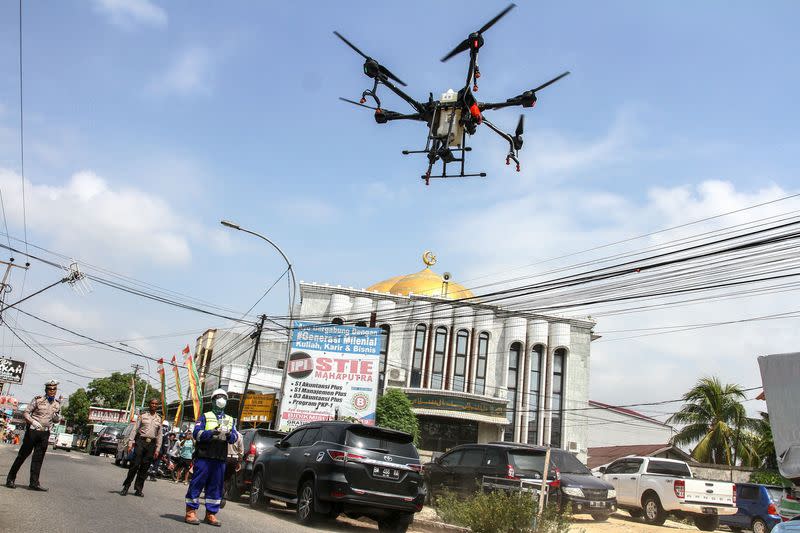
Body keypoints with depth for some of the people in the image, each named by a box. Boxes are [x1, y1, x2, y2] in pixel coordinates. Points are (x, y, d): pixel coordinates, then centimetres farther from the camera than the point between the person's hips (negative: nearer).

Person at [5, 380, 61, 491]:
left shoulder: (57, 404, 9)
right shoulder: (38, 400, -4)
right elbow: (25, 413, -4)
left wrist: (57, 417, -6)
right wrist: (33, 421, -21)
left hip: (45, 433, 4)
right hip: (33, 430, -4)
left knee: (38, 458, 4)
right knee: (23, 454, 2)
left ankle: (34, 483, 5)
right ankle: (10, 479, 13)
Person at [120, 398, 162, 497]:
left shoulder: (159, 419, 12)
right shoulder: (143, 416, 6)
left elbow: (159, 435, 13)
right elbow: (135, 429, 3)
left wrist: (157, 449, 8)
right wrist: (130, 442, -5)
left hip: (151, 444, 2)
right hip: (141, 441, -2)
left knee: (145, 467, 2)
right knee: (135, 464, -8)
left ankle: (138, 489, 8)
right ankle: (126, 487, 1)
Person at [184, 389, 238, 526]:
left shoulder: (229, 420, 19)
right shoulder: (205, 417, 7)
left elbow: (235, 437, 9)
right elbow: (196, 433, -5)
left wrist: (230, 435, -14)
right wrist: (212, 432, -20)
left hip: (220, 459, 4)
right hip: (204, 457, -4)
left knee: (216, 486, 6)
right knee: (197, 484, -4)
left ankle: (210, 513, 13)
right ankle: (190, 512, 3)